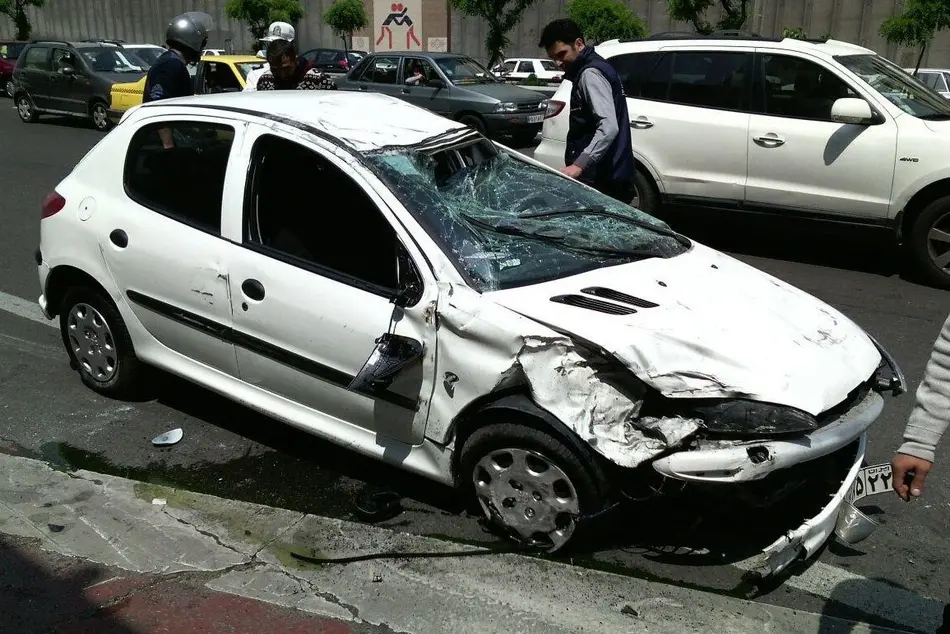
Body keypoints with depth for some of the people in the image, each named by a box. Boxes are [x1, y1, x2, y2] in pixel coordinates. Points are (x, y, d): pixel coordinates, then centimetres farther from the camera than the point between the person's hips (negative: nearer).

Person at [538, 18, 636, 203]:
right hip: (610, 177, 11)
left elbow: (609, 127, -26)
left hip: (600, 181, -11)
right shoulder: (596, 67, 19)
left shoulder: (590, 73, -13)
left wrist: (579, 164, -35)